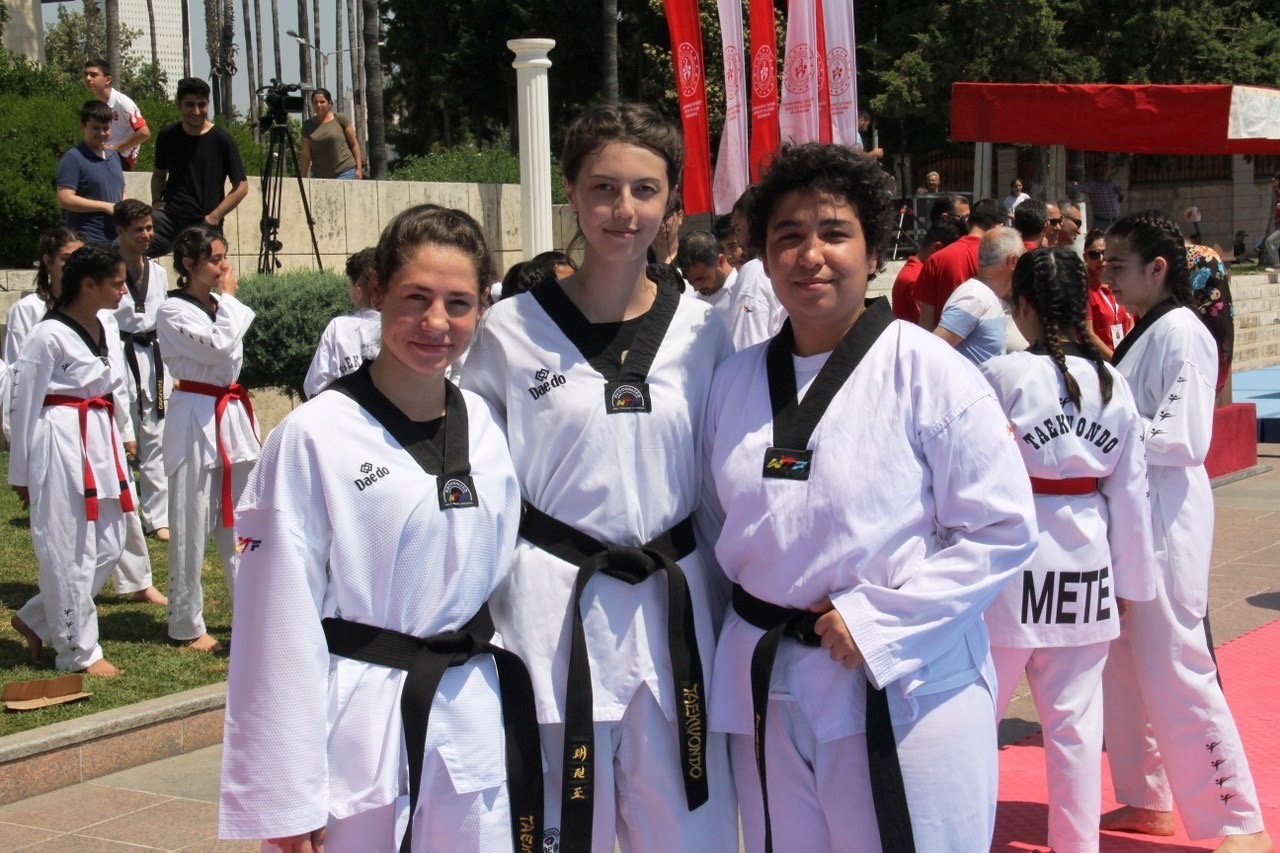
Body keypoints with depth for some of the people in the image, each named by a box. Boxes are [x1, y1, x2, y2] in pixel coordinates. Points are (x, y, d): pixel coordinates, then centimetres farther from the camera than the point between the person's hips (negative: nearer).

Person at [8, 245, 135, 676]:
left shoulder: (106, 332, 11)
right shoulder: (48, 336, -14)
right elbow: (25, 404, -9)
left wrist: (123, 439, 20)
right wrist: (22, 473, -5)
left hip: (102, 444, 9)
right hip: (62, 446, -9)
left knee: (108, 544, 11)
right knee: (69, 549, 0)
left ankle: (35, 620, 26)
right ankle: (79, 651, 11)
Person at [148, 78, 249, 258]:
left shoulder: (221, 140, -4)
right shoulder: (167, 136, 6)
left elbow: (241, 186, 0)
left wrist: (214, 217, -8)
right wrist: (157, 201, 3)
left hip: (205, 225, -2)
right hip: (169, 216, 2)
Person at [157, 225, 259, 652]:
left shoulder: (220, 307, 12)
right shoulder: (173, 312, -11)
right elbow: (217, 347, -24)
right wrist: (228, 297, -12)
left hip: (233, 414, 7)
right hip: (195, 420, -7)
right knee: (192, 526, 0)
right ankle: (187, 626, 10)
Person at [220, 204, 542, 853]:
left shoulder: (485, 428, 4)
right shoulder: (315, 437, -11)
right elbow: (279, 624, -10)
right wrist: (285, 799, -10)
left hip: (473, 726, 5)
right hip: (357, 729, -4)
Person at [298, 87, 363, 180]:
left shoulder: (340, 119, 1)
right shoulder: (308, 125, 7)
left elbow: (354, 144, 4)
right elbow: (305, 156, 8)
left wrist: (359, 168, -3)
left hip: (344, 173, -3)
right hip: (319, 175, 3)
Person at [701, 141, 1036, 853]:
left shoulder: (930, 373, -8)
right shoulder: (736, 381, 7)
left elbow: (1002, 529, -10)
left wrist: (874, 620, -15)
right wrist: (750, 619, 4)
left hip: (904, 693, -4)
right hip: (767, 693, 5)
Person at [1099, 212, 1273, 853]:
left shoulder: (1181, 334, -15)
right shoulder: (1144, 332, 14)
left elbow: (1182, 440, -21)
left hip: (1166, 518, -10)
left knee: (1174, 669, -7)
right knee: (1123, 665, 15)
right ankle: (1147, 800, 28)